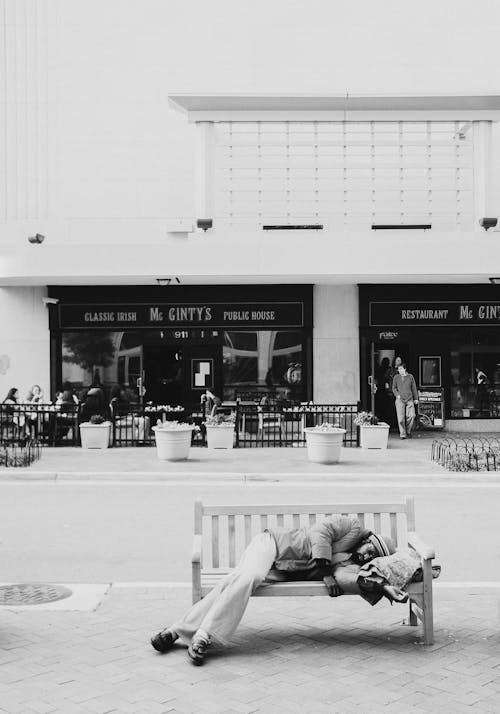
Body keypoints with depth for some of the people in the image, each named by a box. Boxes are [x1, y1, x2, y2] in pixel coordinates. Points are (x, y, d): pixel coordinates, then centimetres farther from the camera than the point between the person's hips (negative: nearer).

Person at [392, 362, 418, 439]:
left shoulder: (410, 376, 8)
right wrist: (397, 395, -4)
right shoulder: (396, 377, 7)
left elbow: (414, 388, 15)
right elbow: (394, 388, 13)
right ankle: (402, 434, 0)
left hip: (409, 399, 1)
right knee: (401, 417, -7)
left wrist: (416, 398, 16)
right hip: (400, 400, -1)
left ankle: (408, 431, 11)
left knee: (411, 415, -10)